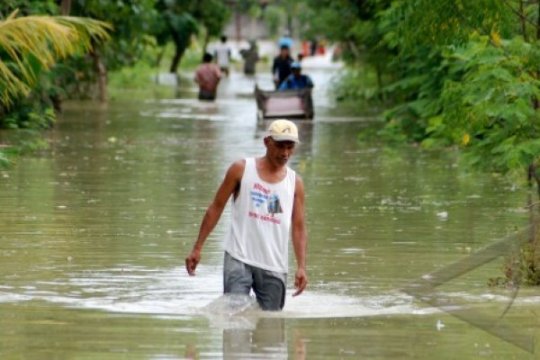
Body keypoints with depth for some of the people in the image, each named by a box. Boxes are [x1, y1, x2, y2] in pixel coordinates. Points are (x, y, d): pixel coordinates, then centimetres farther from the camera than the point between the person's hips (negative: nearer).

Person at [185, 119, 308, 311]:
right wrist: (197, 248, 0)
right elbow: (216, 207, 5)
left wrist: (301, 267, -7)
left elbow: (299, 228, 6)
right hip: (239, 259, -3)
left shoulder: (295, 183, 7)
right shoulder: (242, 170, 2)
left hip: (274, 267, 3)